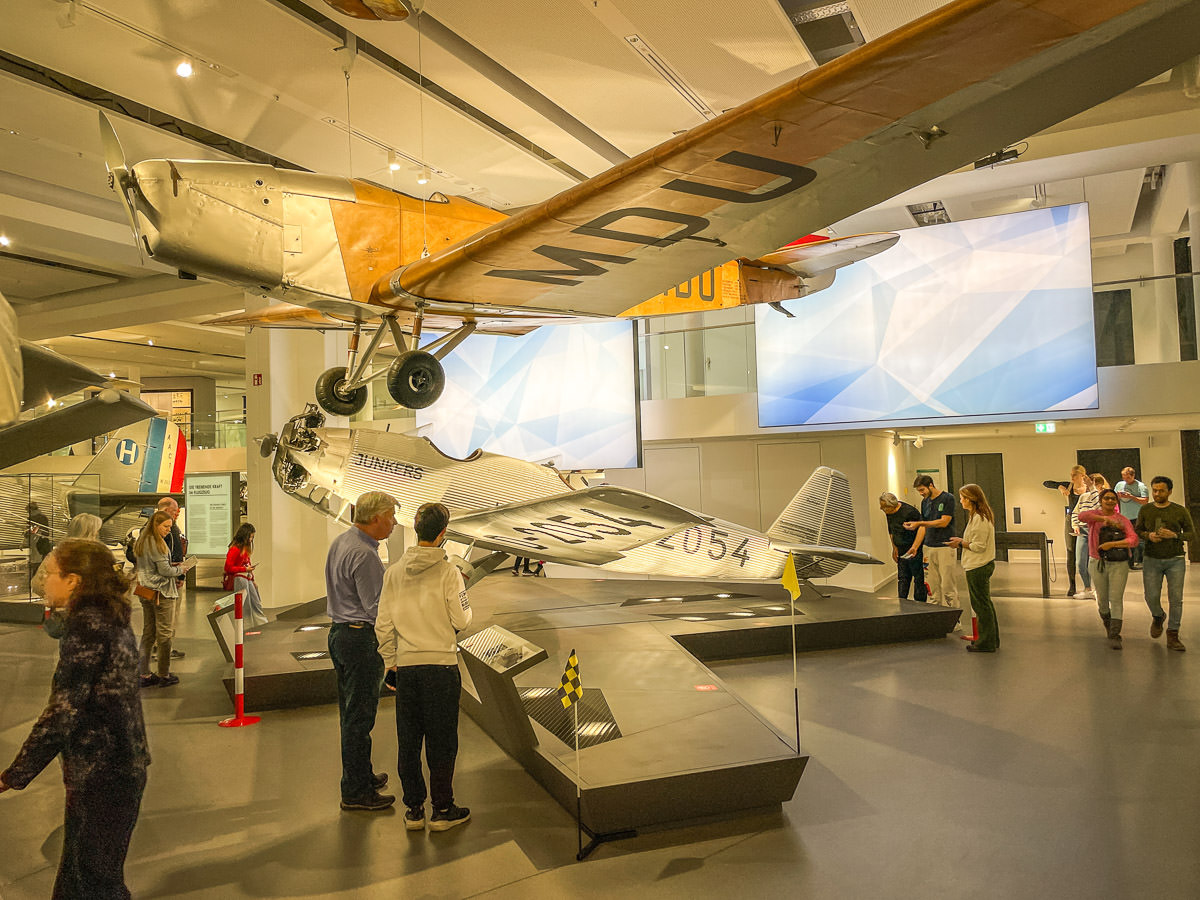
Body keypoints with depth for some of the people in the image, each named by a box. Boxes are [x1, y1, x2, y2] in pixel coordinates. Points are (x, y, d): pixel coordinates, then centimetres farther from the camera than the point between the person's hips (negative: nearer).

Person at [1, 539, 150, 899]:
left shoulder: (87, 626, -20)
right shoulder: (110, 618, 8)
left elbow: (62, 713, -21)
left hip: (101, 773, -9)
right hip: (122, 762, 9)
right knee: (78, 871, 21)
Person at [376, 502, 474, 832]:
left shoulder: (395, 572, 1)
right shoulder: (448, 572, -12)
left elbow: (383, 624, 4)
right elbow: (461, 621, -10)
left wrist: (390, 662, 14)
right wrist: (465, 603, 11)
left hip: (406, 666, 4)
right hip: (441, 665, -4)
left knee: (408, 742, 13)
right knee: (441, 742, 7)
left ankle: (413, 810, 22)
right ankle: (442, 811, 16)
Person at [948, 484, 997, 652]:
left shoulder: (978, 519, -20)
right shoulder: (983, 516, 13)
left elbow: (979, 546, -21)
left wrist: (961, 543, -10)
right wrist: (963, 541, 9)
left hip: (978, 567, -11)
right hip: (983, 565, 11)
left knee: (981, 604, -2)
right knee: (985, 603, 18)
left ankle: (986, 643, 6)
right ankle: (991, 639, 27)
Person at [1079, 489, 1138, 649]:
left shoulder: (1123, 520, 4)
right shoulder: (1094, 515, 2)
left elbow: (1133, 540, -7)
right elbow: (1082, 516, -23)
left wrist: (1111, 544, -18)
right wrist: (1106, 519, -30)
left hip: (1119, 565, -1)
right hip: (1098, 564, 1)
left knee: (1116, 599, -9)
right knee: (1102, 599, 12)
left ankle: (1114, 637, -10)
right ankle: (1108, 624, 40)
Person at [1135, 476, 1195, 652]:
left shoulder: (1180, 511, 0)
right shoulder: (1145, 510, 4)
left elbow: (1192, 535, 2)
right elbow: (1137, 531, 11)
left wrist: (1174, 535, -17)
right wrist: (1148, 535, -11)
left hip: (1175, 560, -1)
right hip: (1151, 560, 1)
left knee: (1176, 598, -4)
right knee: (1151, 596, -2)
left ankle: (1172, 637, 3)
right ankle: (1157, 617, 31)